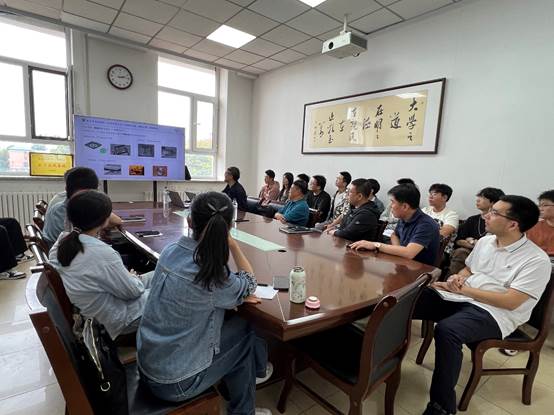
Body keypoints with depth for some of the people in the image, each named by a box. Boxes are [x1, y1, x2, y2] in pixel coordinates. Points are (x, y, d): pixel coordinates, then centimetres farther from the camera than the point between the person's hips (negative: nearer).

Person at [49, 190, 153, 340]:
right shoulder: (102, 253, -34)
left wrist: (127, 277, 3)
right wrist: (135, 278, 0)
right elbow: (132, 291, -20)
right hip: (118, 319, -8)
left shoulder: (62, 242, -9)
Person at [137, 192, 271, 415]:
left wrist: (238, 296, -4)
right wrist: (232, 243, -13)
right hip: (174, 383, -6)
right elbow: (250, 285, -8)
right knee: (246, 331, 10)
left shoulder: (170, 251, -9)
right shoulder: (211, 276, -30)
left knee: (230, 319, 16)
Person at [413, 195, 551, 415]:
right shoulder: (484, 241, 10)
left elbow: (510, 302, -18)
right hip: (461, 298, 7)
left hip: (494, 313, -6)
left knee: (446, 330, -37)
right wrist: (457, 278, -3)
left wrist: (463, 289, -18)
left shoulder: (536, 260, -11)